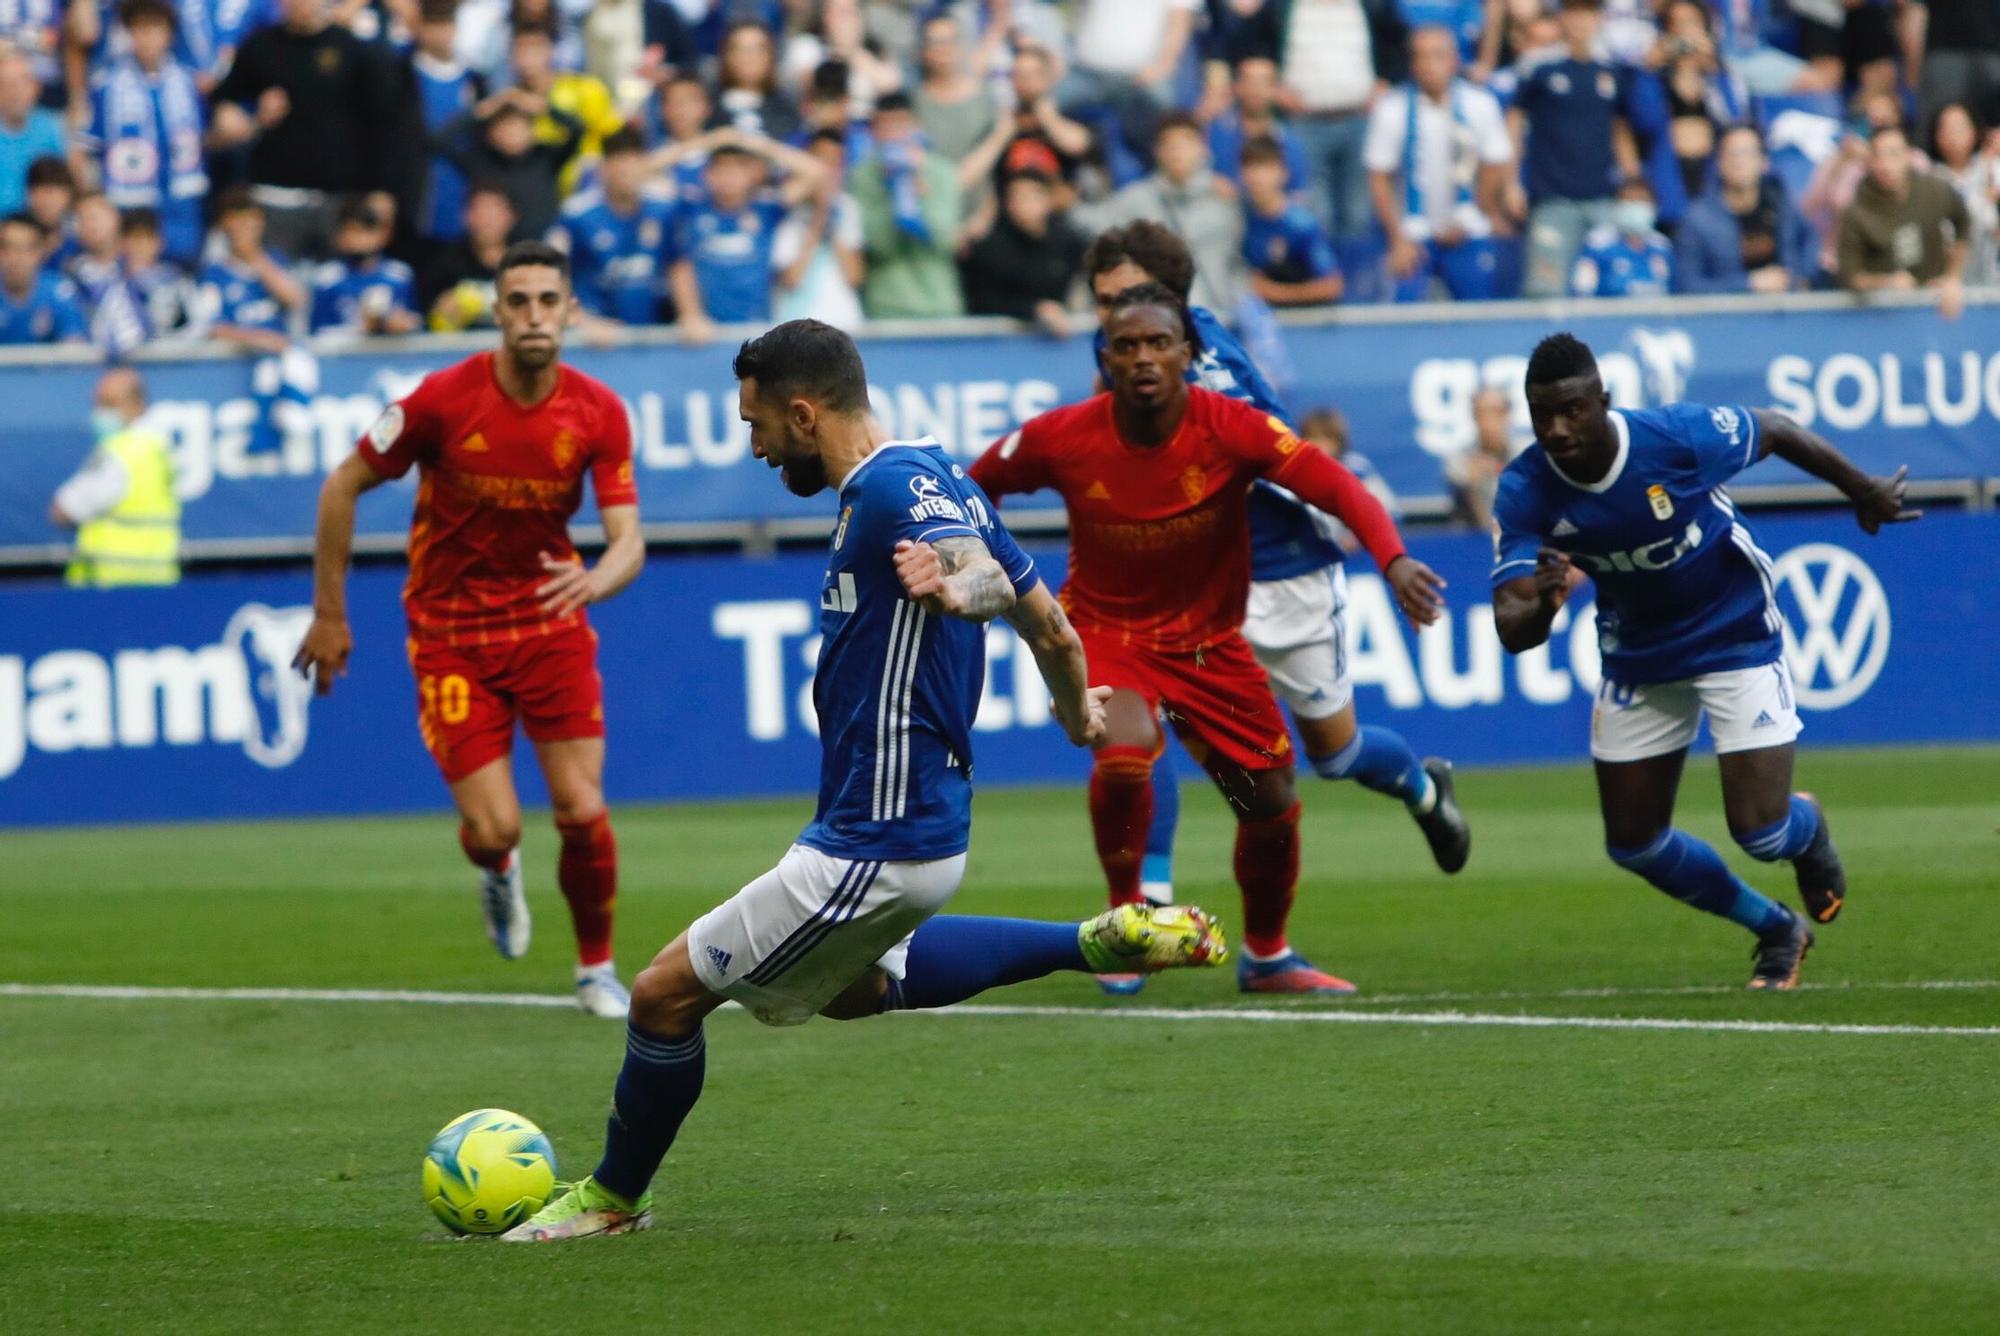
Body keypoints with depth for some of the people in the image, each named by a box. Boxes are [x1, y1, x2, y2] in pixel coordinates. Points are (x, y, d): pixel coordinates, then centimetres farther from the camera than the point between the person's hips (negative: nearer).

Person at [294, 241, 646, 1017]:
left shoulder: (598, 413, -9)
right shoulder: (444, 399, -16)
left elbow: (628, 541, -11)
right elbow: (343, 486, -5)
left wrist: (595, 580, -36)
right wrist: (329, 615, -2)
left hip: (551, 623, 2)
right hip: (451, 633, -2)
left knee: (583, 813, -8)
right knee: (492, 829, -10)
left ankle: (596, 970, 17)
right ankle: (497, 871, 31)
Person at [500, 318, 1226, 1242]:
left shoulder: (894, 487, -19)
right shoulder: (923, 479, 9)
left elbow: (990, 573, -37)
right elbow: (1048, 623, 18)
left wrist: (957, 585, -57)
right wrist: (1078, 713, 34)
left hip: (876, 846, -11)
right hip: (917, 820, 11)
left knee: (667, 992, -3)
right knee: (850, 985, 35)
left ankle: (613, 1198, 18)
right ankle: (1101, 942, 26)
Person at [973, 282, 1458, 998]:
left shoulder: (1232, 428, -20)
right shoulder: (1061, 439, -18)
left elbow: (1336, 485, -30)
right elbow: (975, 487, 1)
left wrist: (1394, 560, -46)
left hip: (1210, 638, 2)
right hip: (1105, 634, -2)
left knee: (1272, 805, 6)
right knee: (1126, 749, -33)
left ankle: (1266, 956, 35)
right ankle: (1124, 912, -6)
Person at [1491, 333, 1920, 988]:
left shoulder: (1681, 436, -30)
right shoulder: (1525, 492, -23)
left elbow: (1774, 430, -9)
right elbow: (1511, 631, -27)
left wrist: (1863, 491, 6)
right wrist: (1538, 607, -52)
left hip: (1737, 635, -4)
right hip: (1639, 657, 4)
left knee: (1760, 832, -11)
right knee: (1633, 845, 8)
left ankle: (1807, 828, 30)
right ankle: (1777, 931, 32)